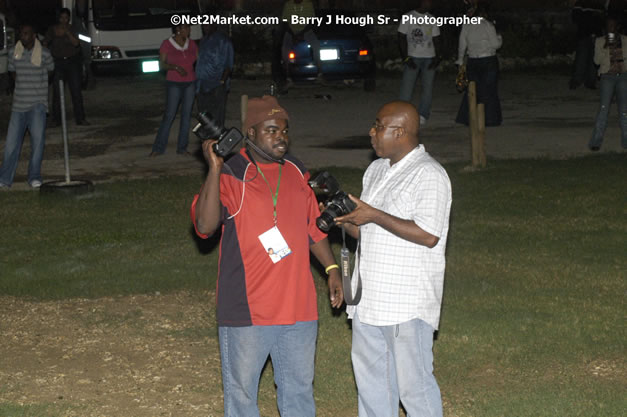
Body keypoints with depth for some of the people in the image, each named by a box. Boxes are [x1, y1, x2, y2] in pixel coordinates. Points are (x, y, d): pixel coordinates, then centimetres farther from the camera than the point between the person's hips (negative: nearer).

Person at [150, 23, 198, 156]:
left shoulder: (192, 44, 6)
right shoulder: (167, 44, -5)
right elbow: (162, 64, -7)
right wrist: (176, 67, -23)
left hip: (190, 84, 4)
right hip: (174, 84, -4)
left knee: (186, 115, 2)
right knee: (169, 115, -5)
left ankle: (182, 148, 9)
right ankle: (158, 148, 2)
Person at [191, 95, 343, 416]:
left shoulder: (296, 173, 8)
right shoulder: (230, 175, -12)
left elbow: (313, 227, 19)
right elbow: (205, 225, -26)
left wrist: (331, 268, 12)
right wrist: (214, 169, -31)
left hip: (298, 306, 5)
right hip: (247, 308, -5)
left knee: (299, 389, 17)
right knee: (241, 389, 10)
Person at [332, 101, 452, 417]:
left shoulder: (428, 175, -12)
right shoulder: (376, 170, 15)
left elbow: (428, 235, -23)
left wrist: (375, 216, -20)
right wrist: (344, 219, 0)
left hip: (407, 304, -9)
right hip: (370, 296, 9)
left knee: (413, 382, -2)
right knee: (370, 378, 16)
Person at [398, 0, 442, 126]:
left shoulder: (432, 20, 12)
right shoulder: (408, 17, 1)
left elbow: (436, 40, 12)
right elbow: (402, 38, -1)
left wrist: (436, 58, -2)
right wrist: (406, 58, -9)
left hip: (429, 59, 3)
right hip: (413, 58, -3)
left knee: (428, 87, -1)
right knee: (407, 87, -8)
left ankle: (423, 116, 4)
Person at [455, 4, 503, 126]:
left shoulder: (466, 26, 2)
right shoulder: (488, 25, -10)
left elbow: (462, 46, 6)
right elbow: (495, 44, -9)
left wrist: (460, 60, 17)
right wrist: (499, 38, 12)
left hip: (472, 61, 4)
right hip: (489, 60, -4)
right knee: (489, 90, 5)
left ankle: (467, 118, 12)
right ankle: (490, 119, 8)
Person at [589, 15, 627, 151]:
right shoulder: (600, 41, 6)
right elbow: (597, 60, -2)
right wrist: (605, 47, -12)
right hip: (607, 76, -2)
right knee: (604, 107, -12)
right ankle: (596, 141, -12)